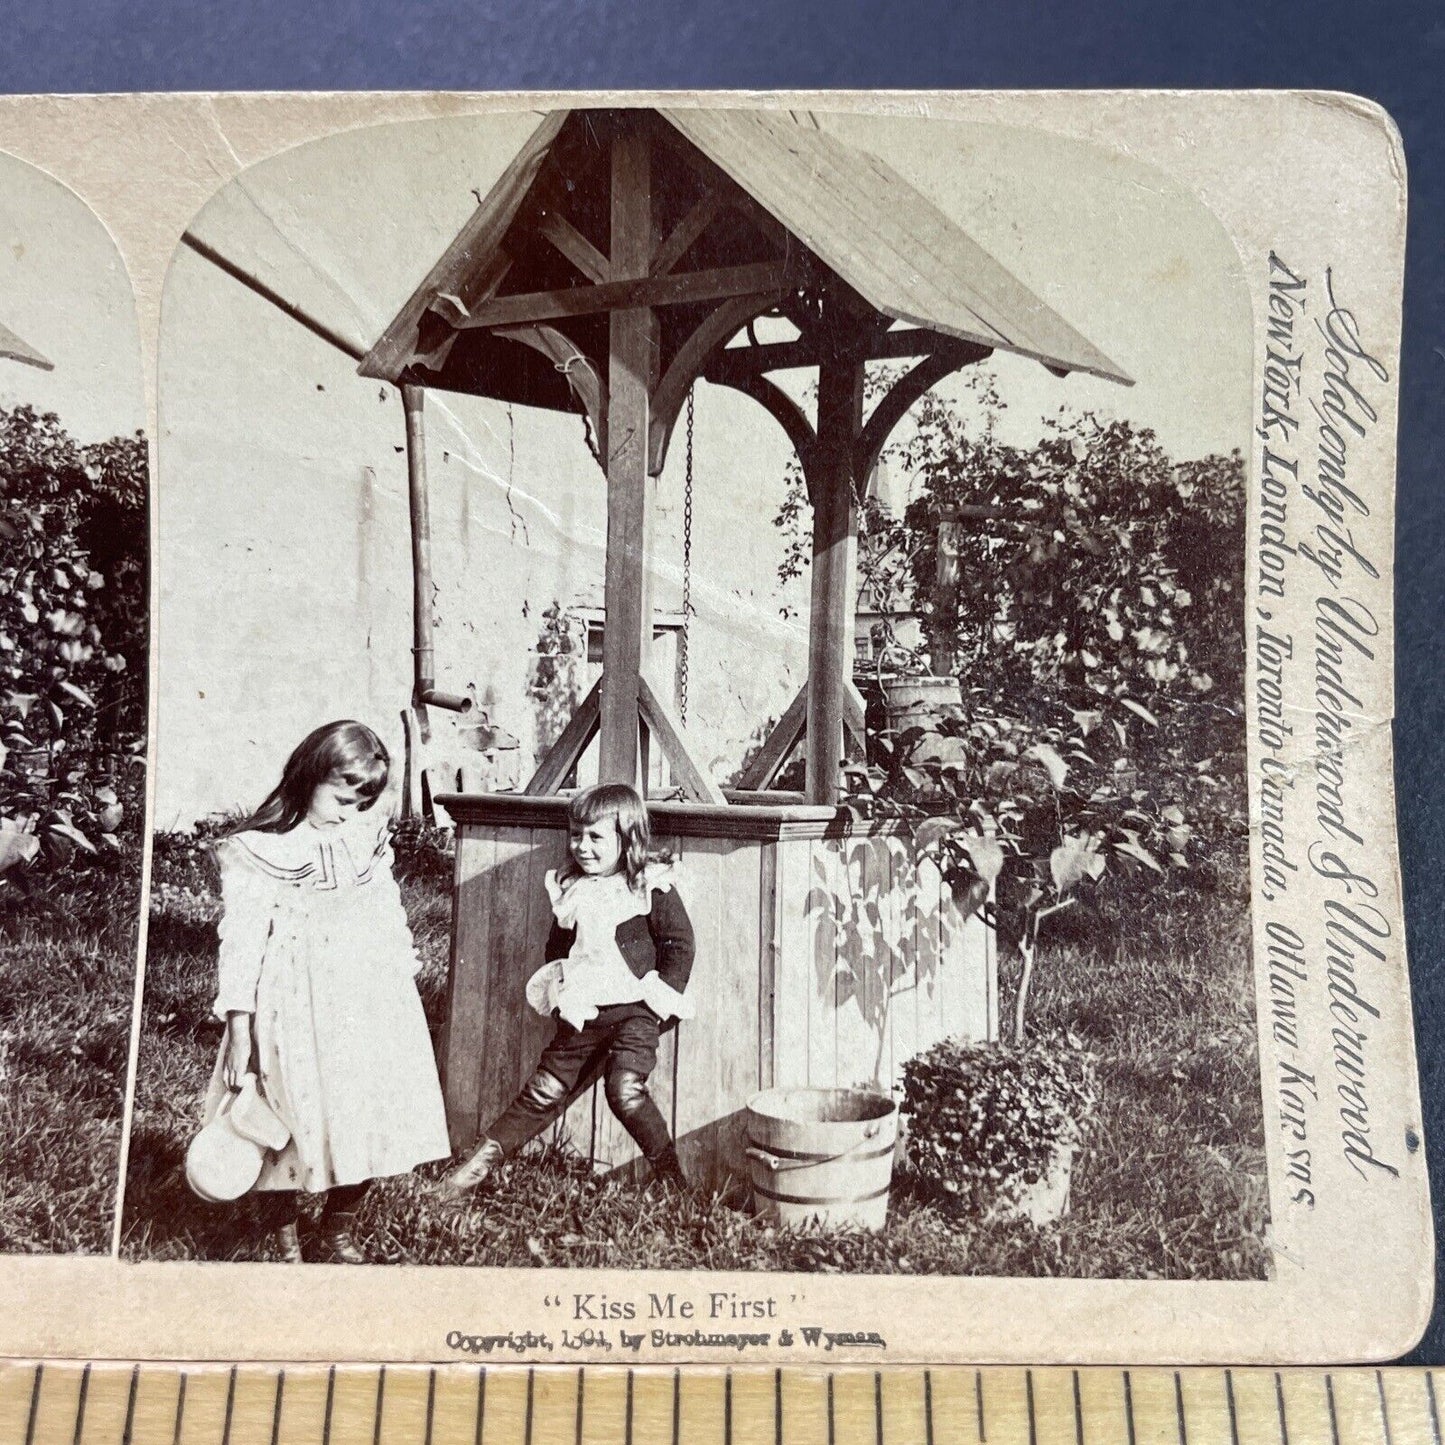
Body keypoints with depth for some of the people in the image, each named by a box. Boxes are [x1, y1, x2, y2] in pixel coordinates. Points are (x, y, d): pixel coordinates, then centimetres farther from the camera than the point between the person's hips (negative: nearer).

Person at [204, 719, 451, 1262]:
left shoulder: (368, 832, 3)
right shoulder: (258, 850, -10)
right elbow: (240, 941, -9)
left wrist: (406, 970, 18)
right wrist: (238, 1032, -10)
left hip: (371, 1004, 4)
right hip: (295, 1009, -4)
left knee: (369, 1122, 8)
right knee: (296, 1125, 6)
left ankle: (338, 1231, 31)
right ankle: (286, 1239, 31)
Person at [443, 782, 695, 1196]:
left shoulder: (651, 887, -7)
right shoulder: (570, 890, 8)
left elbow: (679, 944, -5)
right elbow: (556, 947, 21)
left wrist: (661, 996, -10)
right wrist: (557, 986, 9)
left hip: (634, 1011, -5)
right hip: (582, 1014, 5)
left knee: (625, 1089, -18)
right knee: (545, 1089, 8)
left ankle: (671, 1174, -1)